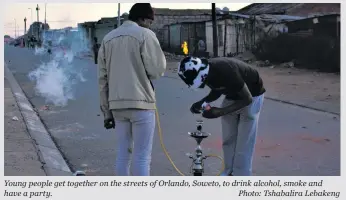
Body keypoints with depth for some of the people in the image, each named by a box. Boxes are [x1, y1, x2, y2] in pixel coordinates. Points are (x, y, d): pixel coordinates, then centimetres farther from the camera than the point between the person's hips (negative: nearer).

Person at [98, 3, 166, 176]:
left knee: (122, 153, 14)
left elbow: (103, 78, 13)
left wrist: (106, 110, 15)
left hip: (117, 105, 6)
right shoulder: (145, 34, -4)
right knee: (142, 156, 0)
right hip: (140, 103, -6)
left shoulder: (108, 38, 15)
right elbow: (157, 70, -7)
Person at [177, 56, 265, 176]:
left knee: (244, 142, -7)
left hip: (252, 95, -7)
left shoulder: (226, 71, -38)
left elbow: (247, 99, -29)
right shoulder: (203, 71, -16)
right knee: (227, 139, 7)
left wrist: (220, 112, -34)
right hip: (233, 95, 7)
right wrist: (202, 102, -14)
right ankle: (229, 173, 19)